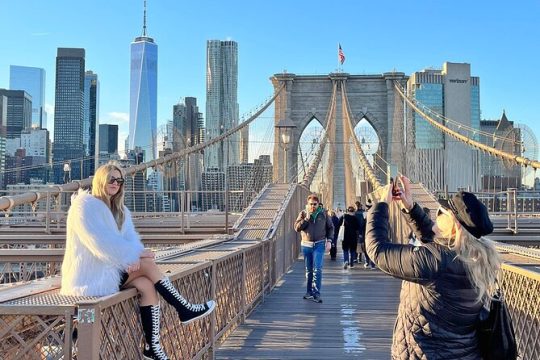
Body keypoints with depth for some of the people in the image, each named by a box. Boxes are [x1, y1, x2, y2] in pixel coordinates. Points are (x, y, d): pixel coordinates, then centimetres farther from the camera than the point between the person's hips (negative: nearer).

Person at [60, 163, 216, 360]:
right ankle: (184, 310, -9)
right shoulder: (85, 205, -11)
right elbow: (102, 243, -20)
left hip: (109, 269, 7)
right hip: (89, 275, -7)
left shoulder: (120, 210, 14)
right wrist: (136, 254, -19)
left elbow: (131, 238, 1)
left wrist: (134, 257, -21)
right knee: (147, 264, -18)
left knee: (147, 284, -18)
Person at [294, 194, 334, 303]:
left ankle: (316, 293, -11)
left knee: (317, 269, -12)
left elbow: (330, 227, 10)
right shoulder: (303, 214, 3)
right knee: (309, 270, 10)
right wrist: (306, 218, -14)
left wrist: (329, 240, 0)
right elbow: (297, 228, -5)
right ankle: (309, 292, 22)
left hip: (319, 244, -2)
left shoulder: (323, 213, 3)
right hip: (306, 245, 2)